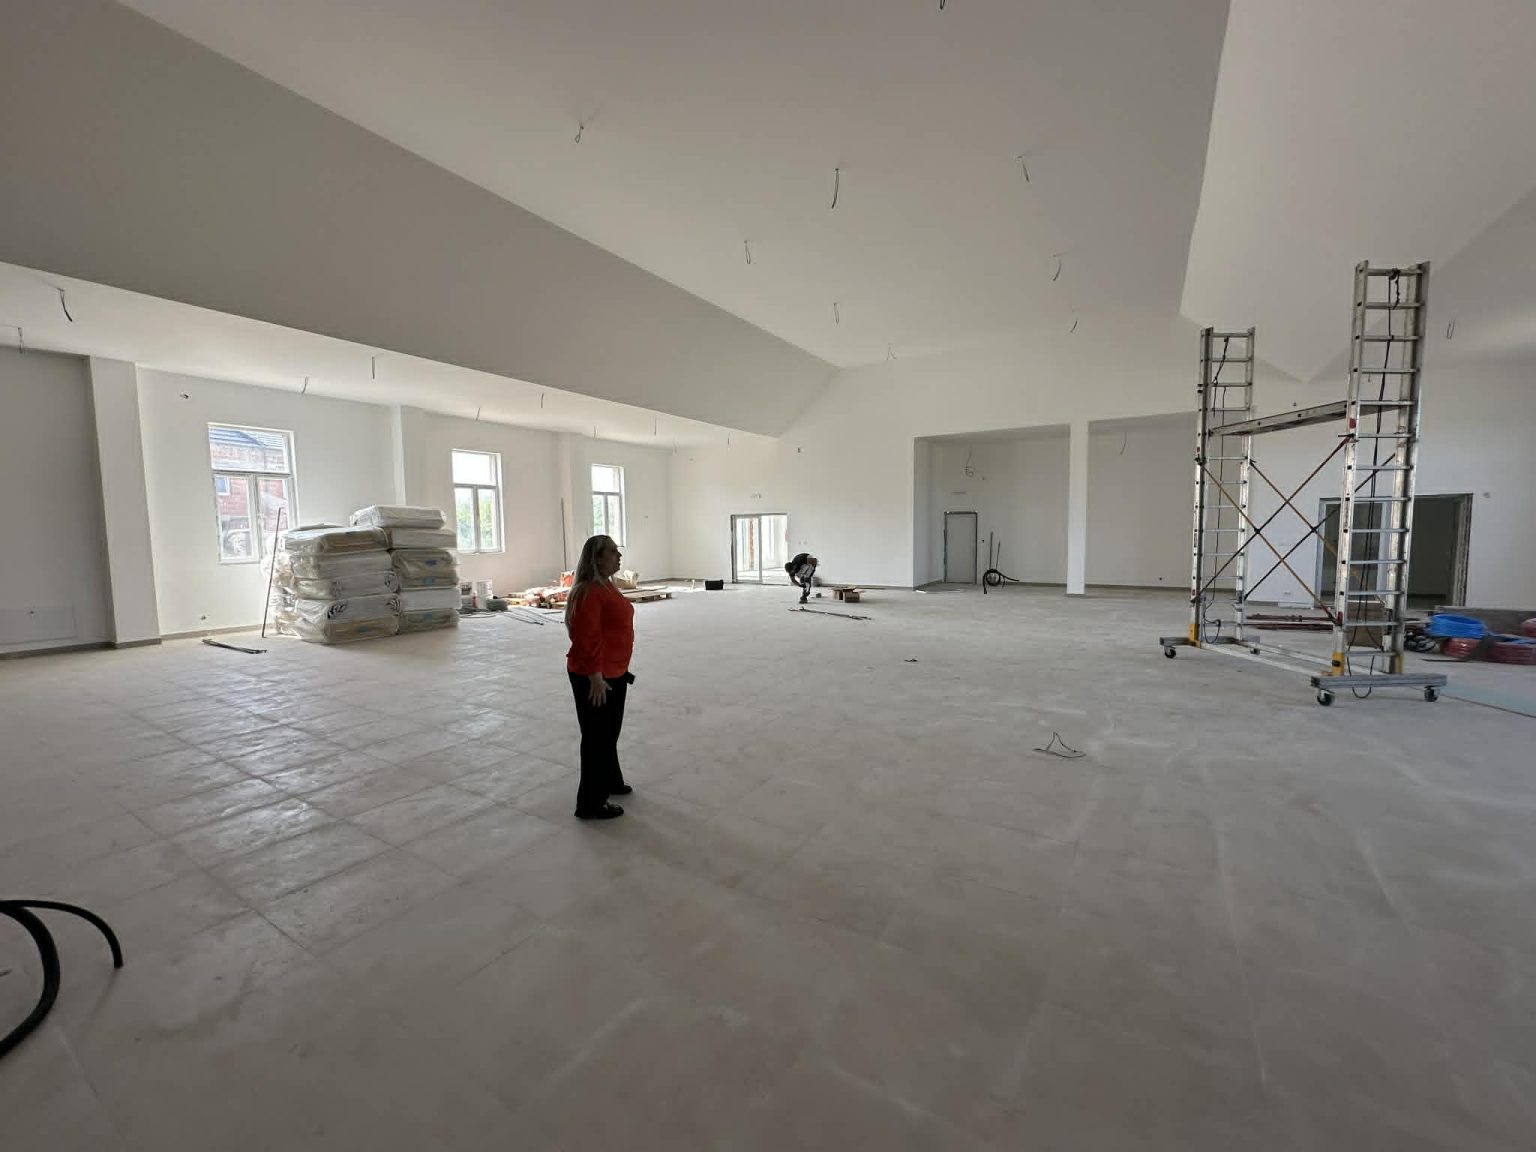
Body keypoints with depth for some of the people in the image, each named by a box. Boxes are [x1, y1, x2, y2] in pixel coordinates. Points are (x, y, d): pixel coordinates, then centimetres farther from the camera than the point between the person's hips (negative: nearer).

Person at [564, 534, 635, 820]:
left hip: (614, 672, 10)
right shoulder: (588, 591, -22)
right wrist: (595, 676, -24)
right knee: (597, 737, 2)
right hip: (595, 677, -10)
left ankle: (610, 781, 43)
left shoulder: (606, 585, 10)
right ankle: (590, 804, 16)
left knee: (610, 732, 24)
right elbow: (587, 638, -25)